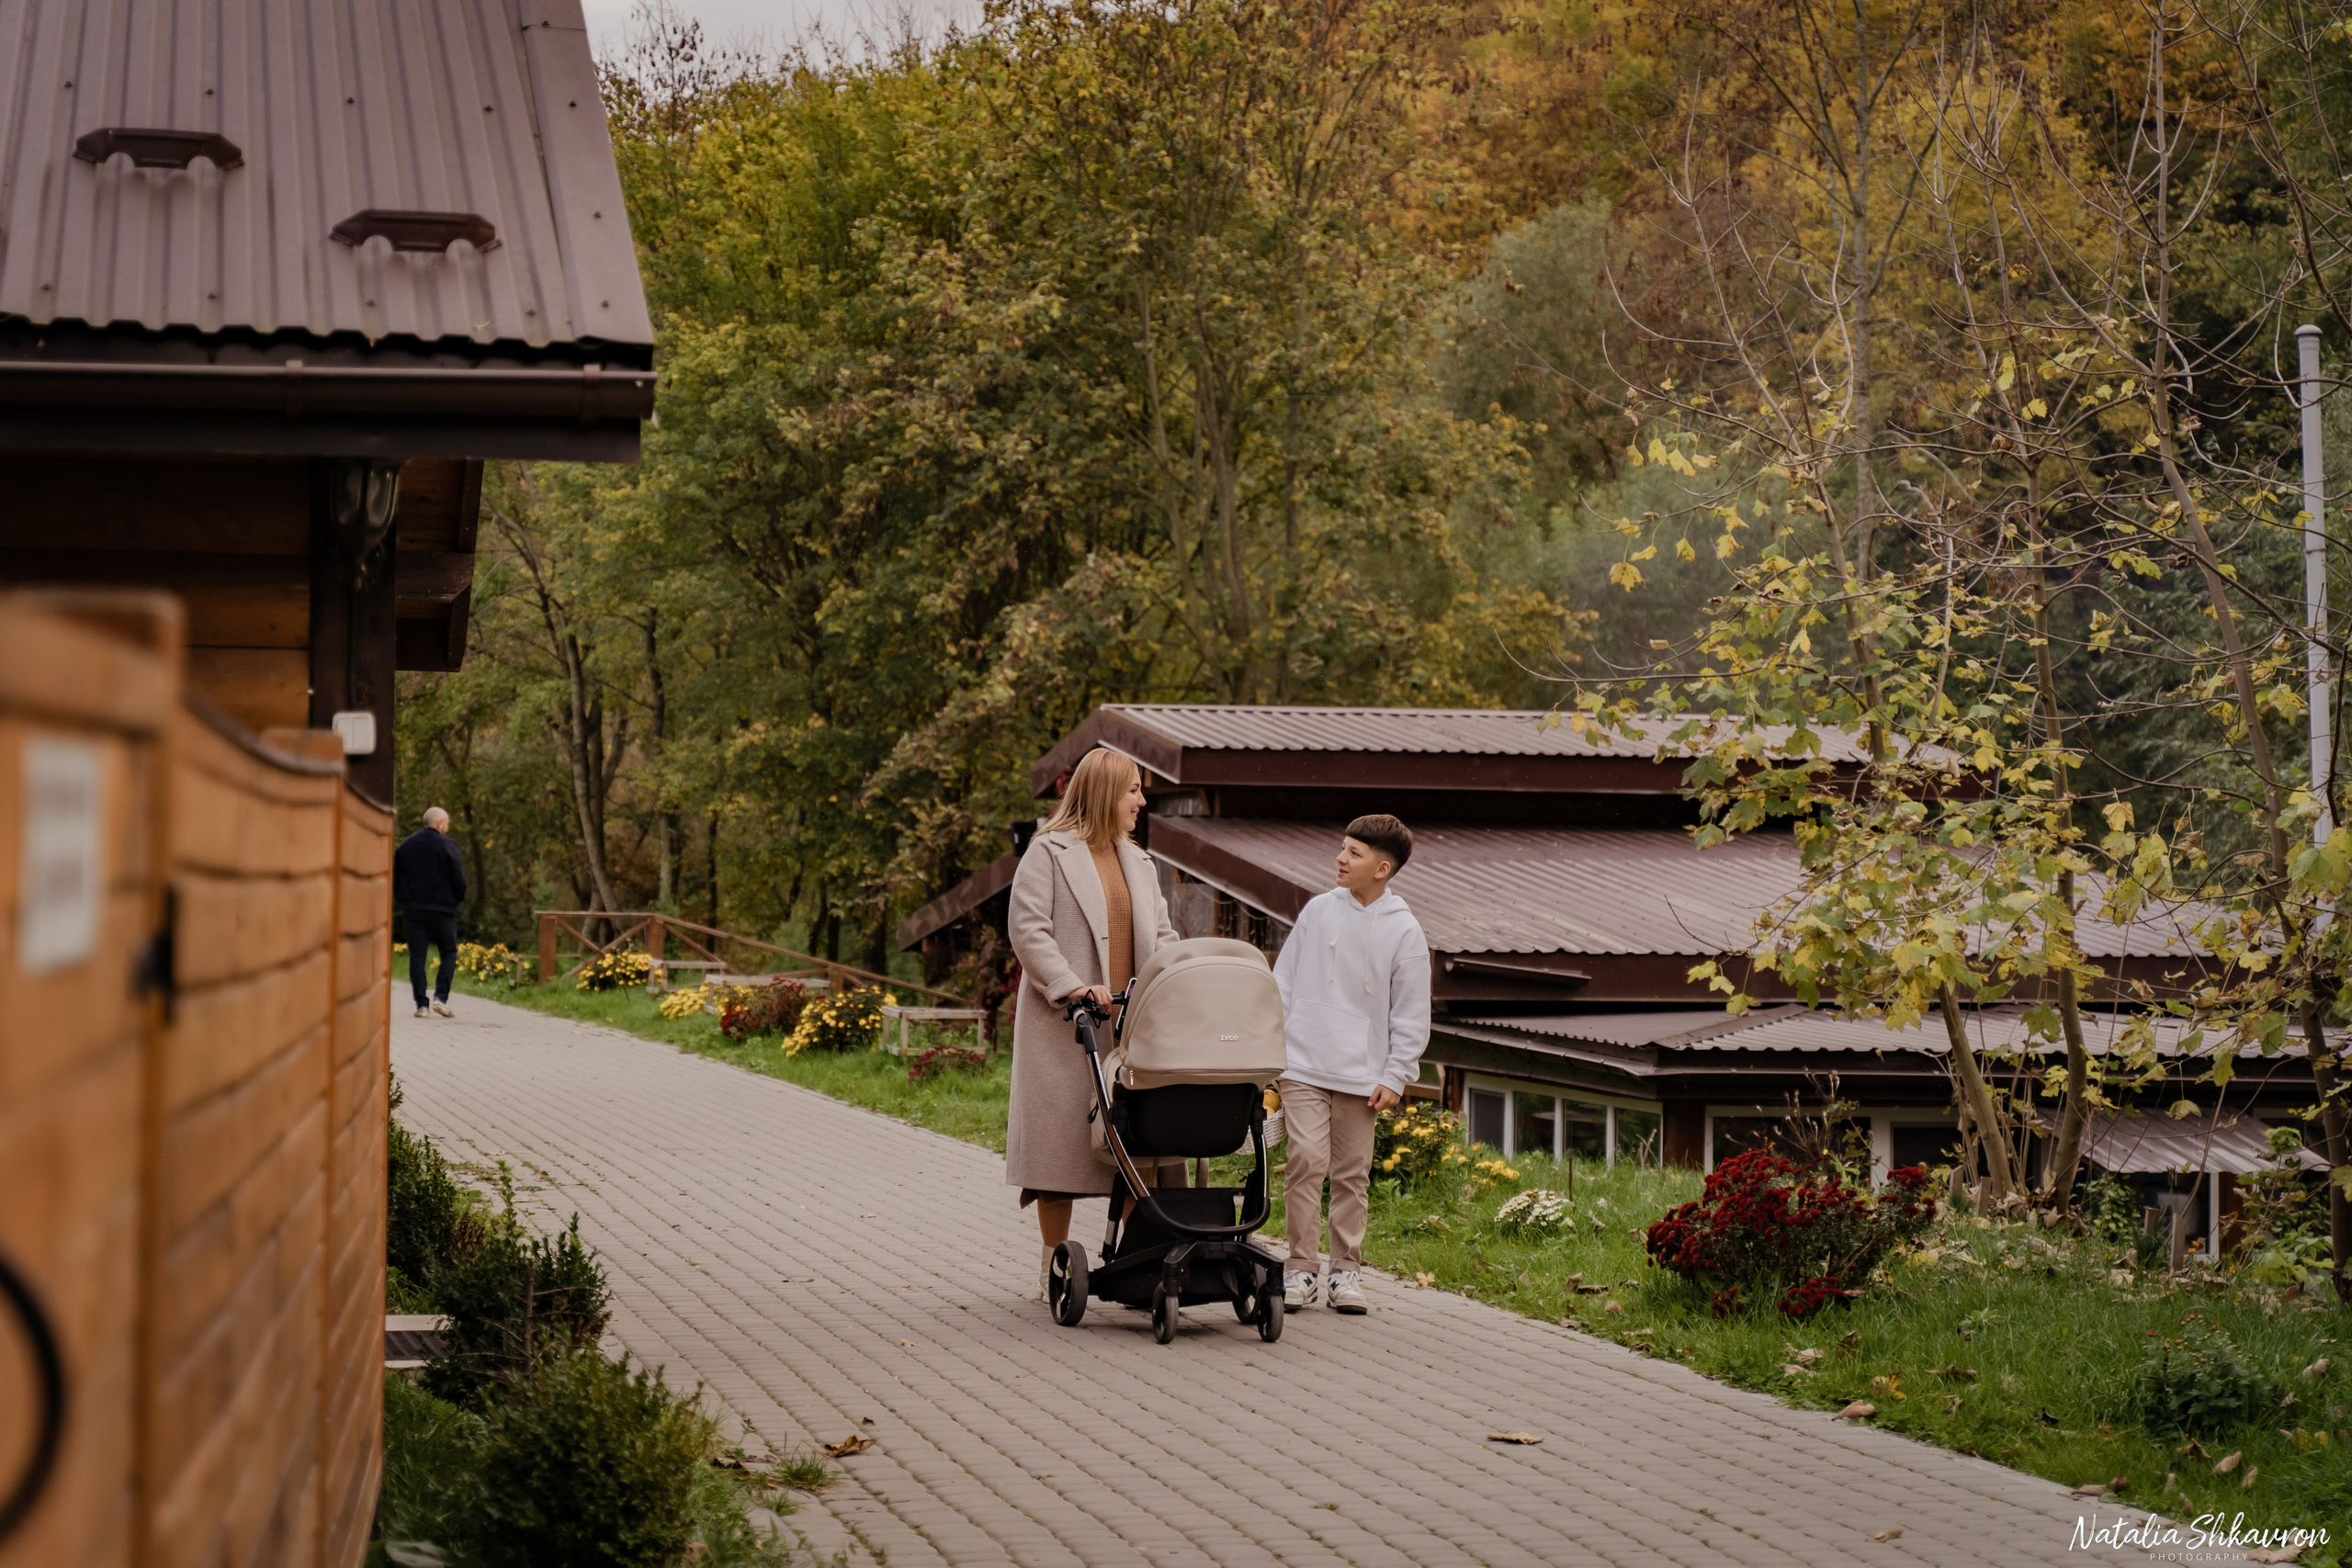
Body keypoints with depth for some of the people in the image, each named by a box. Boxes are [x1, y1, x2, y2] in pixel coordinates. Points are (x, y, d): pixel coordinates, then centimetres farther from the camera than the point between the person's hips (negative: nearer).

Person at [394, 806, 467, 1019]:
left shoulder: (405, 846, 7)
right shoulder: (447, 846, -8)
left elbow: (395, 879, 11)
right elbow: (459, 880, -8)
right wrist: (457, 900, 10)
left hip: (414, 908, 4)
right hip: (442, 909, -4)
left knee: (417, 956, 5)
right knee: (449, 953, 7)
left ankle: (421, 1004, 0)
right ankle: (441, 997, -7)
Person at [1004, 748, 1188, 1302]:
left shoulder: (1139, 862, 19)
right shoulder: (1049, 852, -2)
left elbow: (1162, 937, 17)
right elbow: (1027, 929, -11)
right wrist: (1072, 988, -21)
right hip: (1063, 1023, -6)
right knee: (1061, 1136, -1)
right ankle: (1053, 1267, 8)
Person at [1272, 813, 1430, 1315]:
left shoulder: (1404, 931, -1)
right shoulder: (1319, 910, 4)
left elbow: (1411, 1016, 2)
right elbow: (1283, 982, 11)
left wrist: (1395, 1077, -3)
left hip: (1362, 1075, 0)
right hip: (1303, 1065, 0)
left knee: (1352, 1174, 5)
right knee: (1305, 1160, -8)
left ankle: (1346, 1270, 16)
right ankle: (1301, 1268, 0)